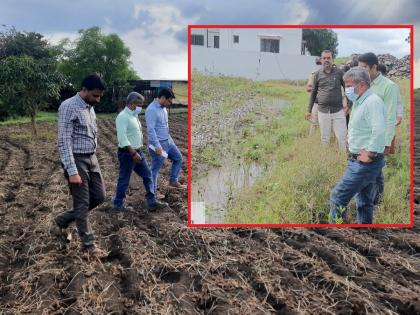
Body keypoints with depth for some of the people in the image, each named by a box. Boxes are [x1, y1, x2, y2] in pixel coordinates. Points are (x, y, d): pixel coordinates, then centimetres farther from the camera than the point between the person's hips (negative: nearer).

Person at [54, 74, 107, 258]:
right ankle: (88, 244, 14)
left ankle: (63, 220, 30)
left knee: (99, 196, 12)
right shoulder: (68, 107, -17)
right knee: (82, 203, 1)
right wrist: (72, 172, -23)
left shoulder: (90, 107, 10)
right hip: (76, 160, -9)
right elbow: (64, 142, -20)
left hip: (91, 158, 9)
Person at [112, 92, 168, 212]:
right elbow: (122, 137, -25)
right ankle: (117, 205, 17)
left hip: (138, 152, 9)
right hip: (127, 153, -9)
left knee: (147, 175, 8)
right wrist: (133, 153, -27)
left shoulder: (134, 116, 13)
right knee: (124, 179, 2)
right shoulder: (123, 116, -17)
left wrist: (139, 151, 17)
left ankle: (152, 202, 13)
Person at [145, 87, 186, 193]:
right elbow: (150, 129, -27)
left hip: (168, 140, 9)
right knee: (155, 168, 0)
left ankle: (173, 181, 32)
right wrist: (157, 146, -30)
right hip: (159, 143, -9)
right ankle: (152, 191, 12)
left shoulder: (163, 107, 7)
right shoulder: (152, 109, -22)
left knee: (178, 158, 18)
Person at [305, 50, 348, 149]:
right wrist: (309, 110, 9)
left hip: (338, 111, -1)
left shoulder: (339, 72, 1)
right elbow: (313, 93, 10)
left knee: (342, 137, -2)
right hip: (323, 111, 1)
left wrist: (348, 105, 3)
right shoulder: (318, 74, 4)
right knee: (324, 138, 11)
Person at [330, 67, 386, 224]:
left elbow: (379, 130, -30)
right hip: (362, 161, 10)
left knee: (338, 197, -5)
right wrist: (352, 138, 11)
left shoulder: (373, 102, -17)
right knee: (365, 202, 16)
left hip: (365, 163, -10)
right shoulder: (360, 102, 14)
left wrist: (369, 154, -24)